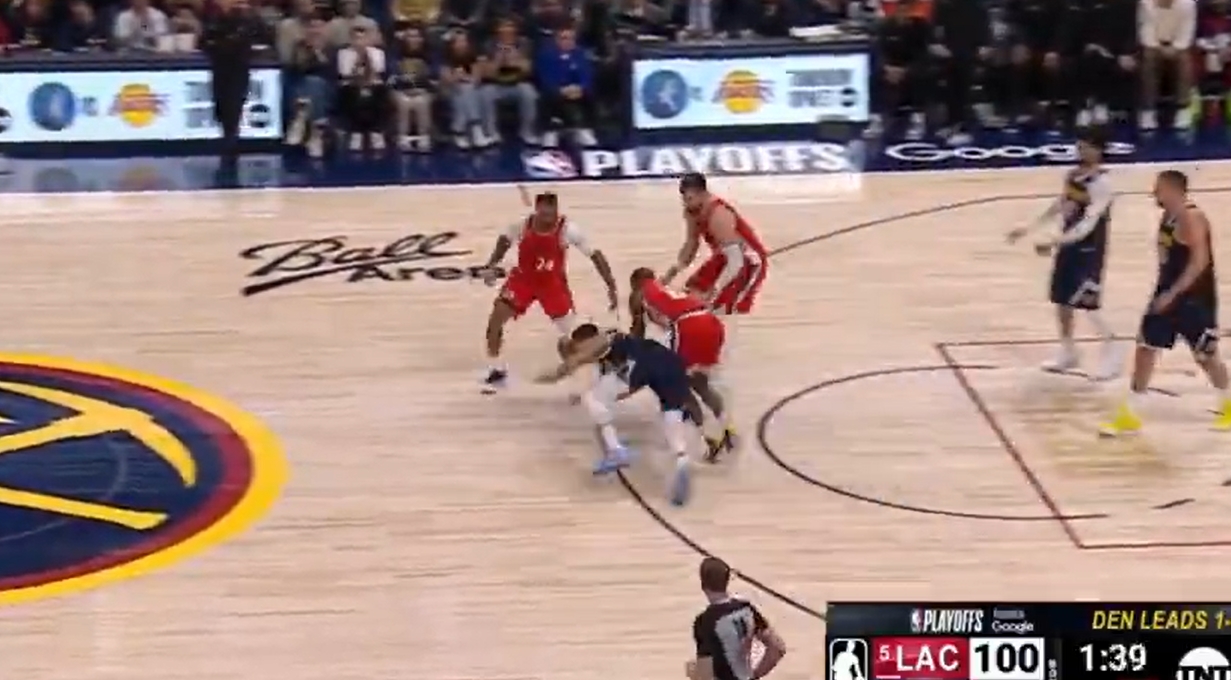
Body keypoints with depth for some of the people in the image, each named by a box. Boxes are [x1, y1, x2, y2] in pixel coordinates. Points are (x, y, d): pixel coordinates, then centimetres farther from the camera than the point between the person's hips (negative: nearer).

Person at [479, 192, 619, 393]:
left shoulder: (567, 229, -25)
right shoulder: (523, 225, -20)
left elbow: (595, 254, -18)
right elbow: (504, 240, 4)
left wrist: (611, 288, -21)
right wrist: (492, 266, -3)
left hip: (553, 282, -1)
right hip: (523, 279, 1)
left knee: (571, 331, -1)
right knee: (495, 320, -11)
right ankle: (497, 372, 5)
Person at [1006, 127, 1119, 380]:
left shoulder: (1101, 183, -22)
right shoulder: (1072, 175, 4)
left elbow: (1088, 223, -28)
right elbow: (1059, 207, 18)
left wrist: (1054, 242, -35)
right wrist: (1028, 229, 15)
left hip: (1090, 250, -8)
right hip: (1068, 245, 8)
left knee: (1087, 304, -8)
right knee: (1062, 301, 11)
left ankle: (1112, 357, 5)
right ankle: (1068, 353, 26)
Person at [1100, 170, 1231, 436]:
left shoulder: (1191, 218, -20)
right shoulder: (1167, 217, 8)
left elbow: (1200, 261, -27)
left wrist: (1173, 293, -29)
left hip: (1195, 298, -9)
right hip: (1168, 293, 9)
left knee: (1206, 356, 5)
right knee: (1145, 349, 3)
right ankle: (1128, 415, 6)